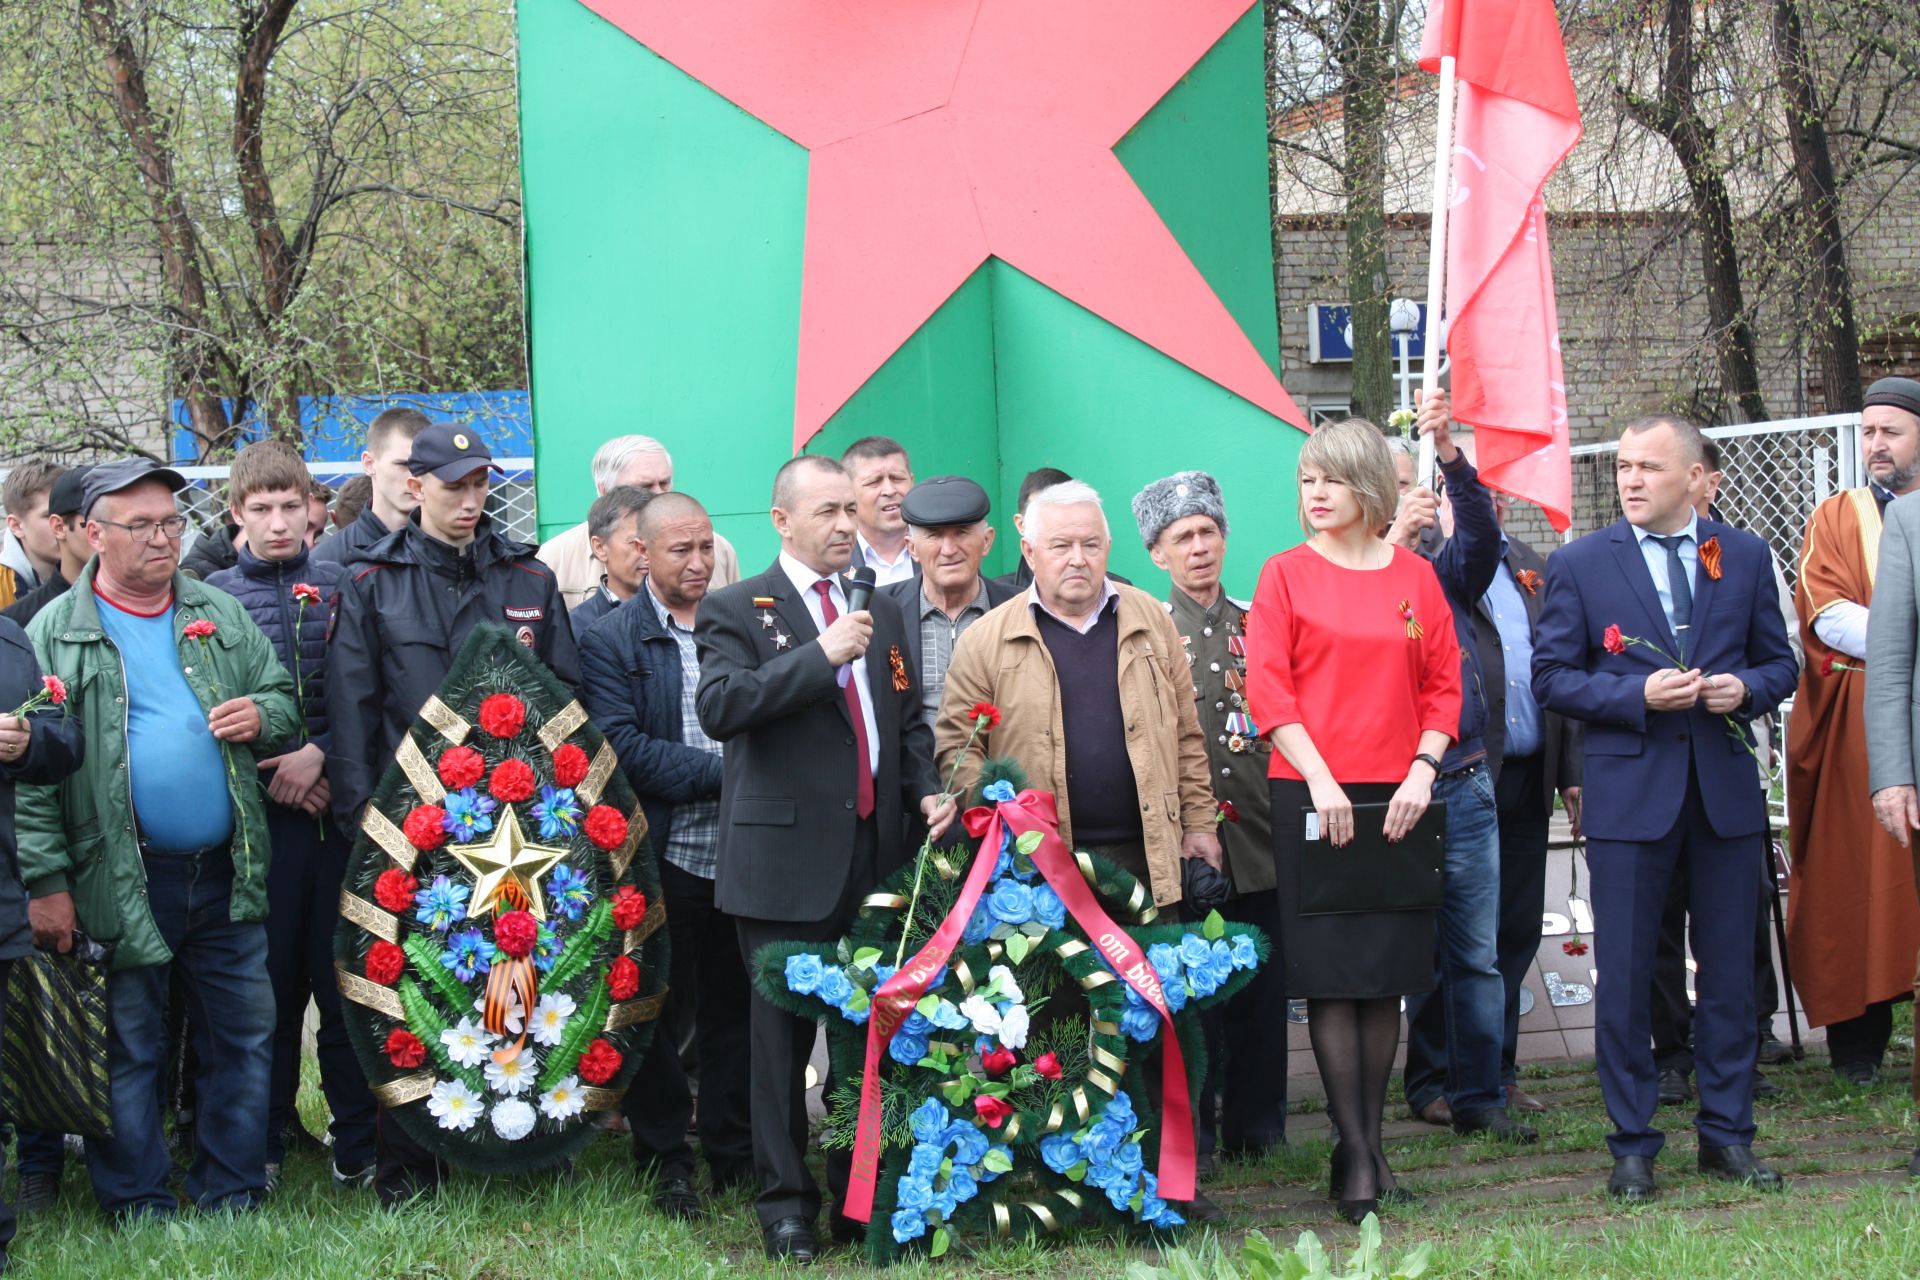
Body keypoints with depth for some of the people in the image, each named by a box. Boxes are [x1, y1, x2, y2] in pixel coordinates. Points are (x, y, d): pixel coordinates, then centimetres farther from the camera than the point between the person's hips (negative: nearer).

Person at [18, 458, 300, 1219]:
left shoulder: (220, 614, 10)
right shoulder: (55, 634, -4)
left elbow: (284, 696, 17)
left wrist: (262, 715, -9)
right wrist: (47, 879, -14)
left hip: (225, 871, 4)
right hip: (122, 882, -4)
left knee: (245, 1034, 9)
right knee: (128, 1048, 5)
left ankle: (232, 1195, 21)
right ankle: (139, 1207, 15)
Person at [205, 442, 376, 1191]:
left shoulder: (340, 588, 7)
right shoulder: (213, 597, 6)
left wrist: (319, 754, -12)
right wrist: (268, 771, -7)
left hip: (339, 802, 0)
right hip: (258, 812, 0)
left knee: (343, 973, 1)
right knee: (271, 975, 3)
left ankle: (357, 1142, 10)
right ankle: (265, 1139, 15)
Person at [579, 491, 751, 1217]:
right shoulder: (609, 641, -1)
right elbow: (622, 748, -11)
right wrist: (720, 772, -15)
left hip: (738, 853, 3)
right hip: (663, 855, -3)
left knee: (731, 1008, 11)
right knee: (660, 1012, 4)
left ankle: (734, 1151, 21)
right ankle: (665, 1158, 14)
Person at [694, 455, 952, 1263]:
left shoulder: (881, 612, 17)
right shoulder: (736, 610, -1)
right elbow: (719, 706, -18)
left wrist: (926, 789, 5)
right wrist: (821, 654, -21)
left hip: (875, 856, 5)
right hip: (787, 859, -5)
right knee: (784, 1035, 1)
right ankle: (786, 1203, 9)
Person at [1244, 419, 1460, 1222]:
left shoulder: (1415, 578, 8)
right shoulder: (1286, 575, 2)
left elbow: (1444, 686, 8)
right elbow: (1268, 687, -4)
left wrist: (1422, 770, -7)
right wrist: (1320, 779, -14)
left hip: (1398, 799, 2)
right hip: (1312, 794, -2)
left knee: (1386, 974, 5)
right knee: (1331, 976, -5)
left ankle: (1371, 1142, 13)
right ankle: (1354, 1154, -3)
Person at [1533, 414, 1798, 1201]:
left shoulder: (1744, 557, 9)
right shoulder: (1580, 564, 2)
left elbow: (1778, 661, 13)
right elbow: (1551, 677, -1)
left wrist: (1746, 687, -9)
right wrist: (1639, 696, -14)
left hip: (1725, 789, 2)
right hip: (1629, 790, -2)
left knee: (1729, 971, 7)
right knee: (1624, 978, 0)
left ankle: (1727, 1135, 17)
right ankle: (1632, 1148, 9)